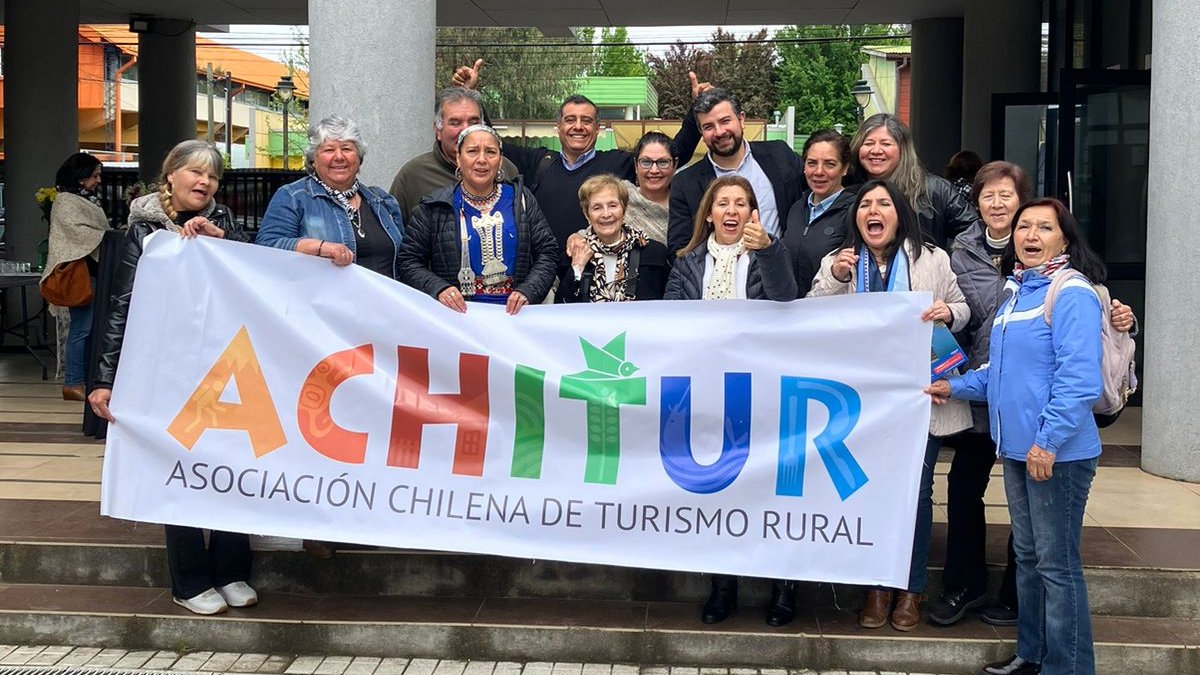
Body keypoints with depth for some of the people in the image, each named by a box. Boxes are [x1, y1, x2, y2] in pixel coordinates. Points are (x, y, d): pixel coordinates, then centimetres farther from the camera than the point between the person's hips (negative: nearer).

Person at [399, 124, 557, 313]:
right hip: (459, 312, -1)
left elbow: (548, 252, 11)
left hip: (513, 311, 1)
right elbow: (408, 262, 7)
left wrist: (527, 291, -5)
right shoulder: (434, 208, 8)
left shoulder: (522, 200, 13)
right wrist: (438, 288, -11)